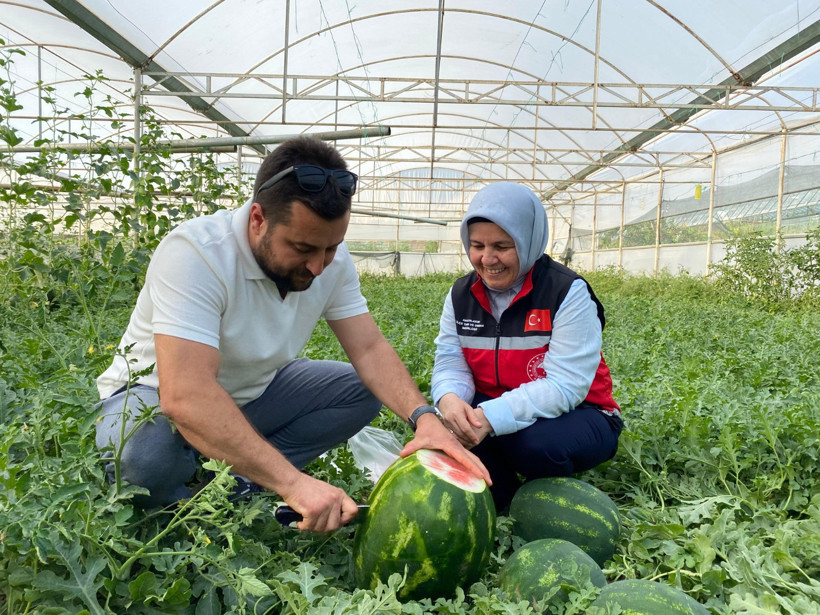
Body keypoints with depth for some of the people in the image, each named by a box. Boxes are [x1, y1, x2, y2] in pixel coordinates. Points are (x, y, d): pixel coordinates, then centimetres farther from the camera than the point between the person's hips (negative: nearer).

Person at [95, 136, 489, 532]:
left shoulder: (331, 259, -13)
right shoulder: (194, 253, -33)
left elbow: (369, 349, -13)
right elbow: (185, 395, -42)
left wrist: (423, 416, -32)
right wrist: (293, 482, -49)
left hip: (252, 392, 6)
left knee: (364, 389, -9)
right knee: (147, 454, -38)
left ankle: (237, 482, -12)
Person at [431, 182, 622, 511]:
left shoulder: (568, 292, -18)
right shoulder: (461, 295, -1)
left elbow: (564, 386, -26)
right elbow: (450, 363, -7)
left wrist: (492, 417, -39)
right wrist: (450, 399, -33)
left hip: (574, 416, -3)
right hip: (493, 412, 4)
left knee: (535, 444, -35)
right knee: (452, 427, -27)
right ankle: (502, 498, 0)